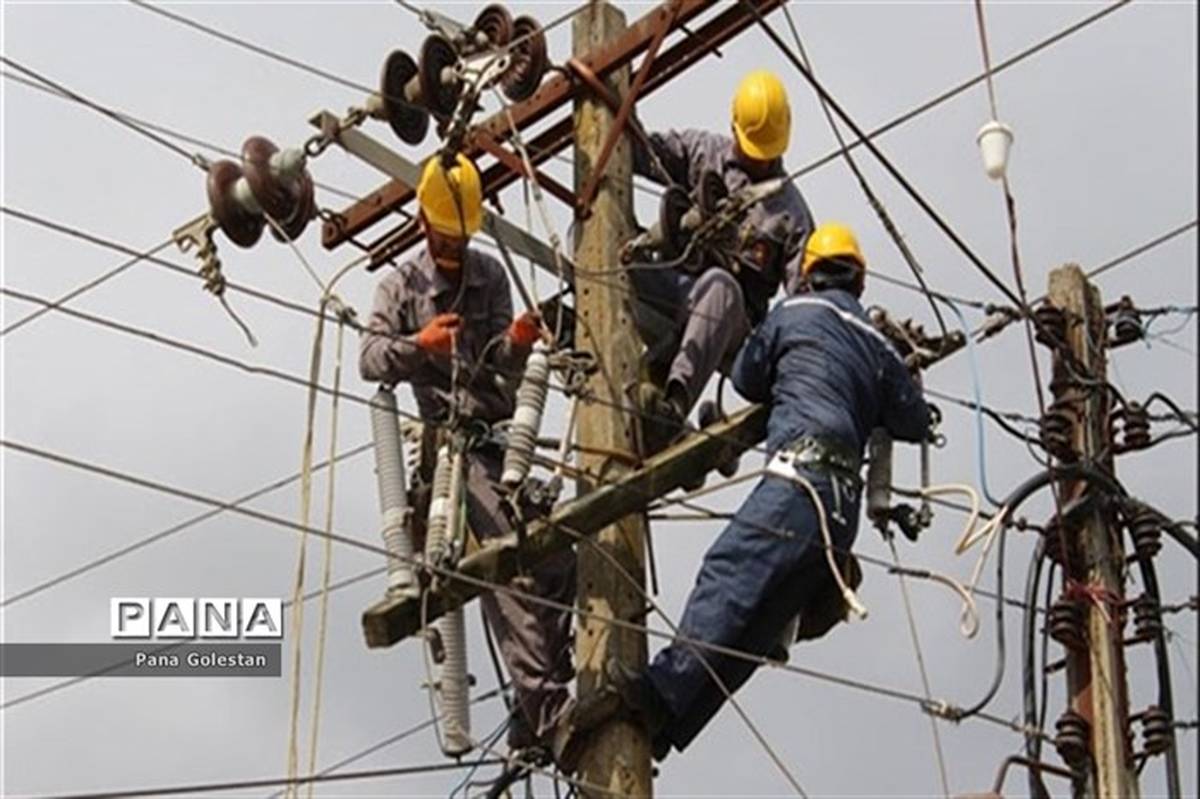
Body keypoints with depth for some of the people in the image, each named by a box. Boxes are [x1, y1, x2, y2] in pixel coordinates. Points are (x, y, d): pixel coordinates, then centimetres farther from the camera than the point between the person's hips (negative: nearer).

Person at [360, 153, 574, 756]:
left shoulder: (491, 276, 16)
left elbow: (502, 365, 8)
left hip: (503, 431, 5)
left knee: (558, 558, -4)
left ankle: (534, 713, 4)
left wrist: (516, 342, -16)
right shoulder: (401, 286, 8)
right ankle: (543, 700, -26)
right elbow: (369, 359, -4)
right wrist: (417, 345, -23)